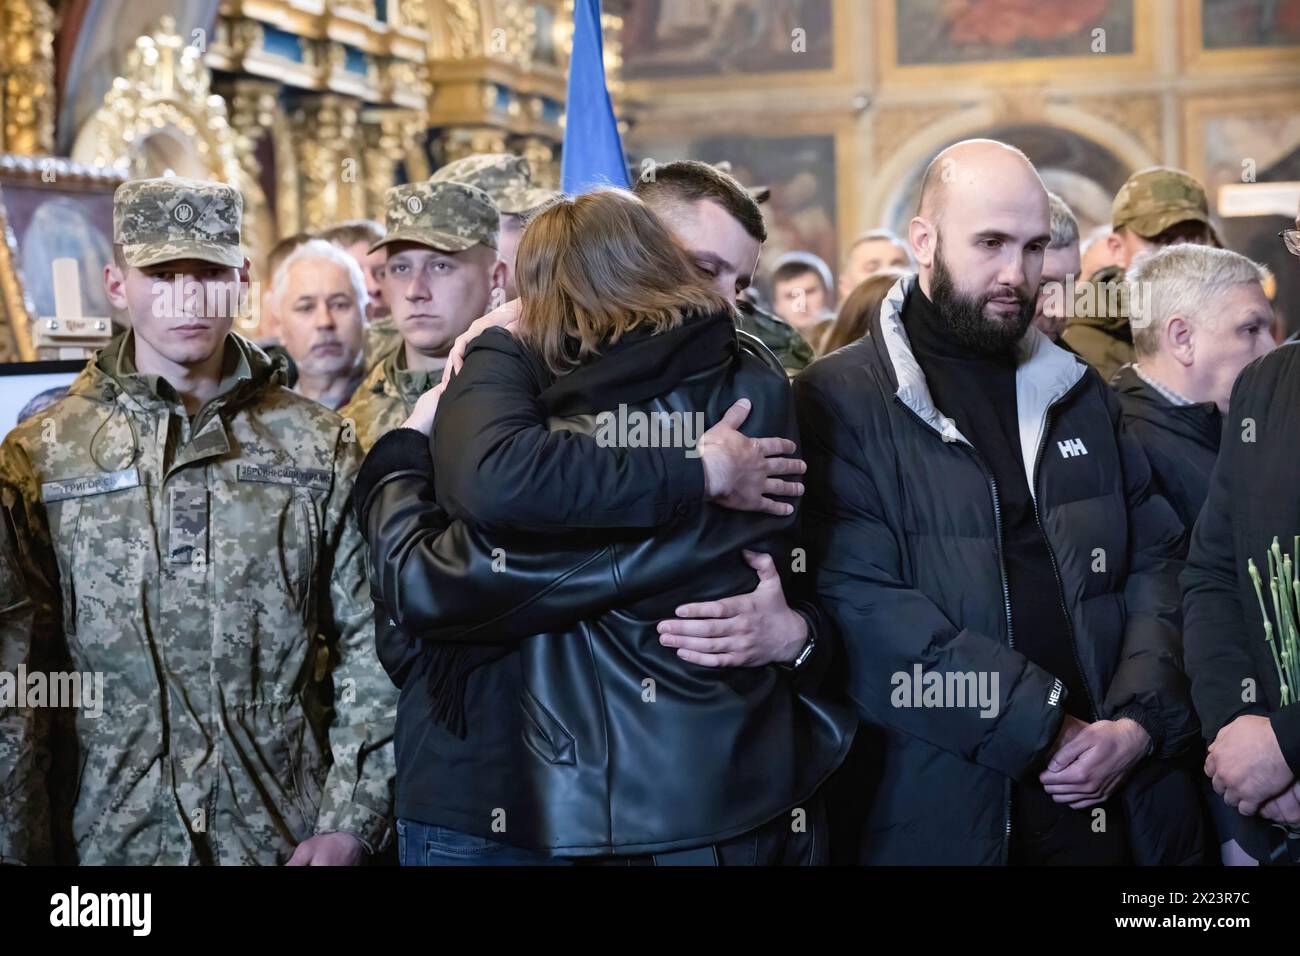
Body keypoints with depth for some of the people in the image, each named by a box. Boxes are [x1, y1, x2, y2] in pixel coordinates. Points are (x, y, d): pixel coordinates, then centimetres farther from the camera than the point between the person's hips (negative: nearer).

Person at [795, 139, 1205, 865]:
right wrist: (1044, 725, -15)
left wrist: (1139, 720, -7)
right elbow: (865, 606, -15)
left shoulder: (1080, 394, 13)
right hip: (942, 813, -5)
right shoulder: (841, 402, -6)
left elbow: (1156, 559, 9)